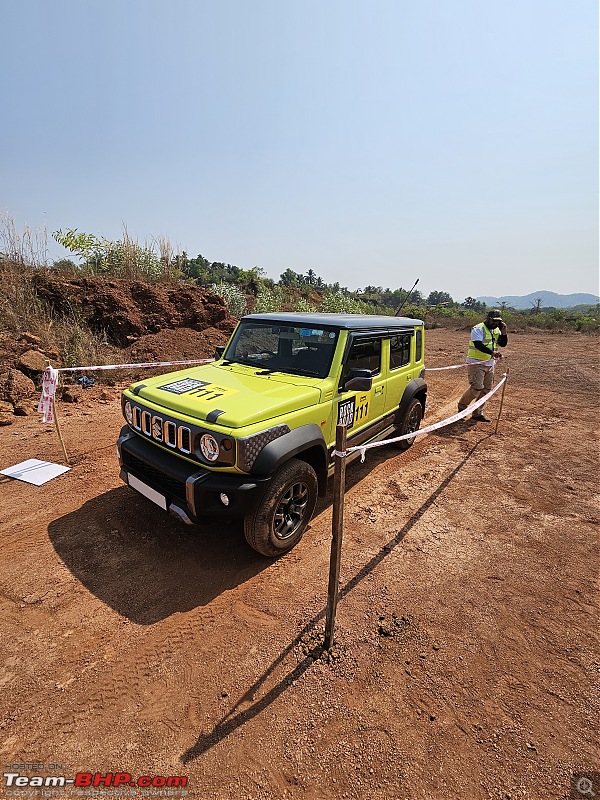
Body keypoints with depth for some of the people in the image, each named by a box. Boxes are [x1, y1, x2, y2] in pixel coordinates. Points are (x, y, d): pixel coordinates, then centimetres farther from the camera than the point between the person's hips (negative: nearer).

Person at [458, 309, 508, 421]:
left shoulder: (497, 330, 14)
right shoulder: (478, 329, -11)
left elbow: (503, 344, 8)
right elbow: (478, 345, -25)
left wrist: (504, 332, -7)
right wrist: (492, 352, -36)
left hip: (490, 364, 8)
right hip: (476, 363, -8)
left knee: (486, 389, 7)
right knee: (477, 388, -13)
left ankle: (478, 413, 17)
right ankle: (462, 405, 10)